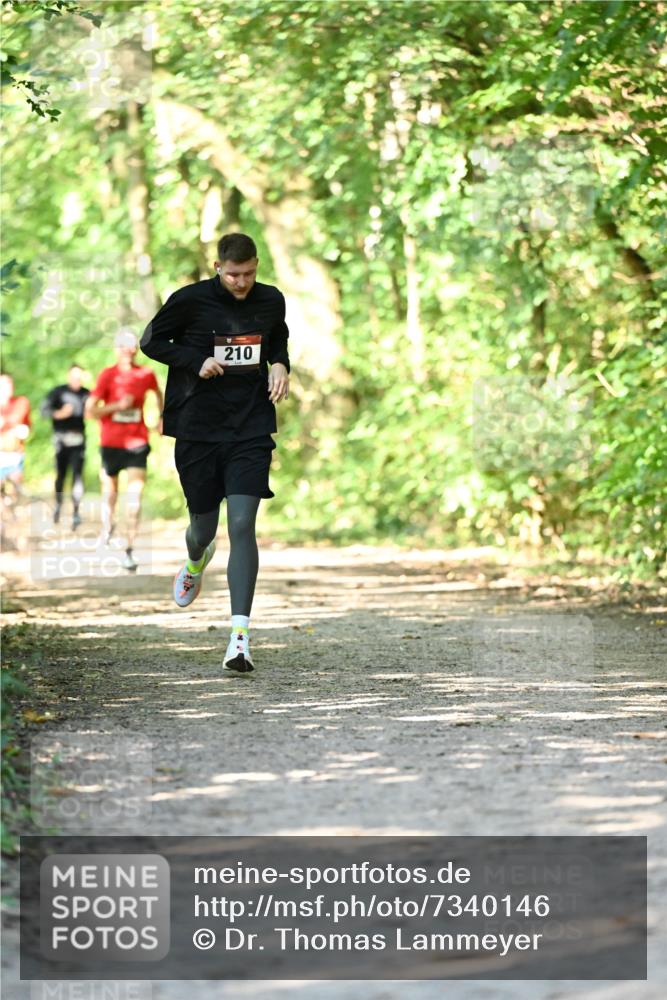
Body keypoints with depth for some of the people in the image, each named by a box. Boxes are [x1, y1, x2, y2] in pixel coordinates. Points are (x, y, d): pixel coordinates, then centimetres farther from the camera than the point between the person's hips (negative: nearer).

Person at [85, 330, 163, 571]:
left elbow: (158, 393, 25)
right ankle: (107, 524, 45)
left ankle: (130, 549, -9)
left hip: (137, 442, 0)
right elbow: (90, 411, -10)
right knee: (110, 490, 13)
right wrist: (118, 406, -20)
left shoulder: (146, 375, 1)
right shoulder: (107, 375, -6)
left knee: (135, 495, -11)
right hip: (111, 442, 0)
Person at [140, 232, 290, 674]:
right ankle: (196, 561, 52)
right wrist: (196, 361, -13)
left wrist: (280, 365, 1)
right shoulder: (190, 300, -7)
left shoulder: (271, 301, 3)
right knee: (204, 525, 10)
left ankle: (240, 633, -16)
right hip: (199, 428, -1)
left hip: (251, 430, 1)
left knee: (242, 525, -14)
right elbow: (152, 341, 2)